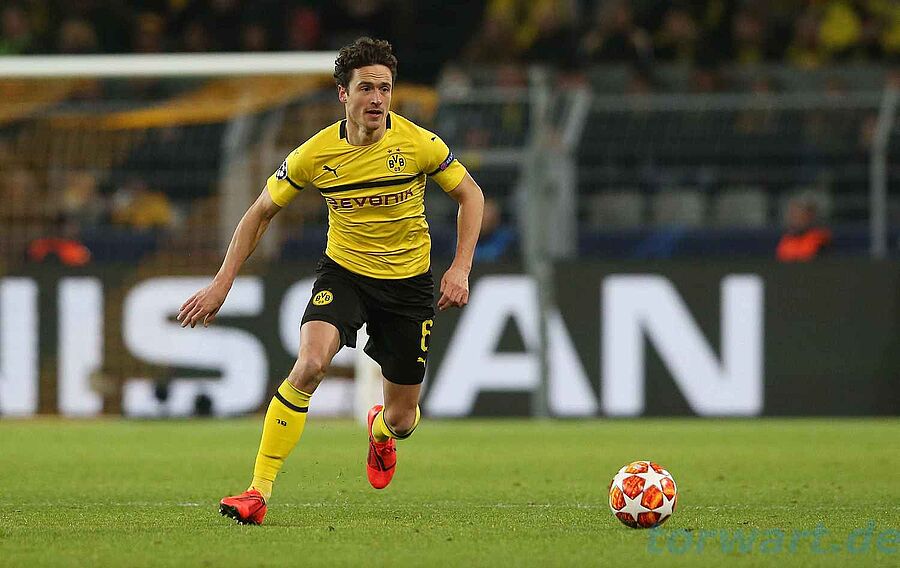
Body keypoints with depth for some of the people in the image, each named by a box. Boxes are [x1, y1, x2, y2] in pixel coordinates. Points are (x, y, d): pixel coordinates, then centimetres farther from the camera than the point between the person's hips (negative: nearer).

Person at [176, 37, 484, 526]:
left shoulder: (419, 144, -15)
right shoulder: (315, 154, -13)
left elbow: (470, 196, 0)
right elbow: (261, 212, 0)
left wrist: (460, 268, -10)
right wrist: (222, 284, -5)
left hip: (408, 281, 1)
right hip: (343, 271, 0)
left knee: (401, 419, 5)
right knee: (310, 362, -30)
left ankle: (381, 431, 48)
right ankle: (259, 493, -25)